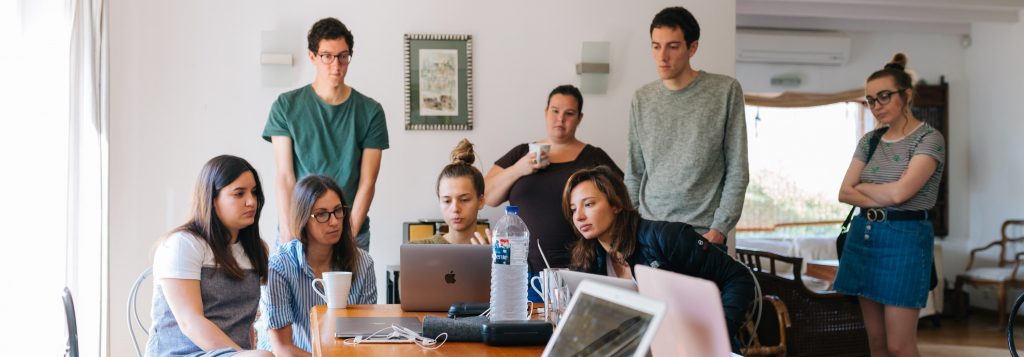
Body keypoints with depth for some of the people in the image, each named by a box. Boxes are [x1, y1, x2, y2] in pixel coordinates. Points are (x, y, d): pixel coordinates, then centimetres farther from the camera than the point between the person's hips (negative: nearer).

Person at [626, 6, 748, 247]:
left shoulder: (726, 91, -3)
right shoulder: (642, 99, 7)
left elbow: (737, 170, -4)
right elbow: (634, 173, 11)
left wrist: (719, 228, -9)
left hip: (703, 234, -3)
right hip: (648, 231, 3)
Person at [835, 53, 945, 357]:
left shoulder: (929, 138, -7)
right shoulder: (869, 141, 12)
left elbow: (899, 191, -19)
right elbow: (844, 193, 5)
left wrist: (862, 186, -1)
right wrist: (882, 199, -11)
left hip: (904, 239, -6)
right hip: (863, 237, 6)